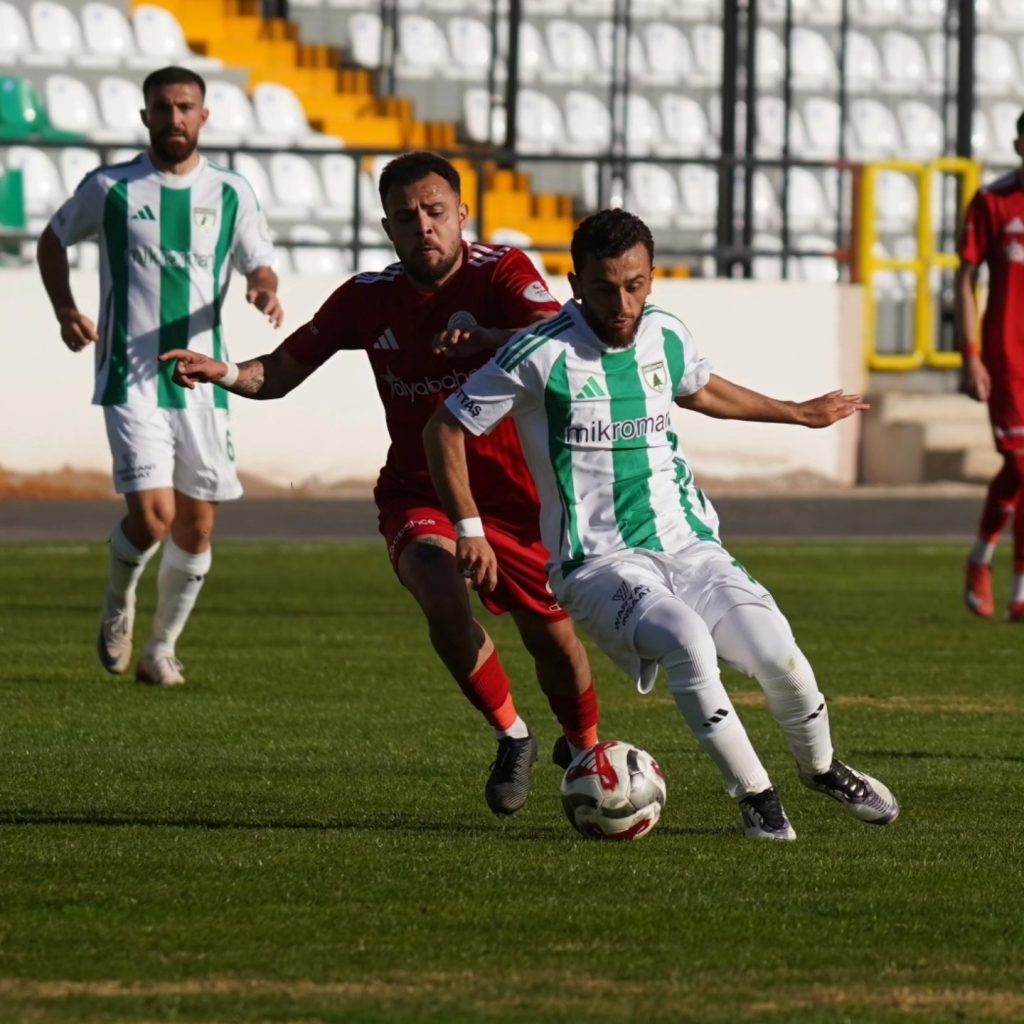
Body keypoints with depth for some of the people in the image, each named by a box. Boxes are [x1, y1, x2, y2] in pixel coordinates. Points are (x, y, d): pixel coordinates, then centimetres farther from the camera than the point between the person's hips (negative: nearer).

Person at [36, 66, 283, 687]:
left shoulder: (230, 193, 4)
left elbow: (259, 265, 9)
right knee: (153, 515, -16)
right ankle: (120, 601, 16)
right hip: (132, 380, -3)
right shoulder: (110, 188, 0)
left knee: (196, 527, 6)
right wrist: (66, 311, -1)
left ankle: (163, 648, 25)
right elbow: (54, 240, 14)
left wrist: (265, 290, -16)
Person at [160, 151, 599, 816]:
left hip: (515, 494, 0)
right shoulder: (369, 299, -5)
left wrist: (482, 338, -53)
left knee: (553, 638, 11)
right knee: (444, 599, -30)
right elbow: (282, 372, 0)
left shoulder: (501, 274, -14)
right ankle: (512, 739, -7)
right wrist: (225, 373, -22)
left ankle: (585, 749, 45)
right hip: (419, 493, 0)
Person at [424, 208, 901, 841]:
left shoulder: (667, 337, 4)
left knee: (778, 653, -14)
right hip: (599, 563, -5)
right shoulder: (542, 356, -13)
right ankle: (756, 797, -17)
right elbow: (446, 429, -3)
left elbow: (701, 390, 29)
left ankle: (823, 769, 18)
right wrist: (469, 531, -7)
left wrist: (799, 413, 40)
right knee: (687, 640, -34)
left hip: (687, 545, 5)